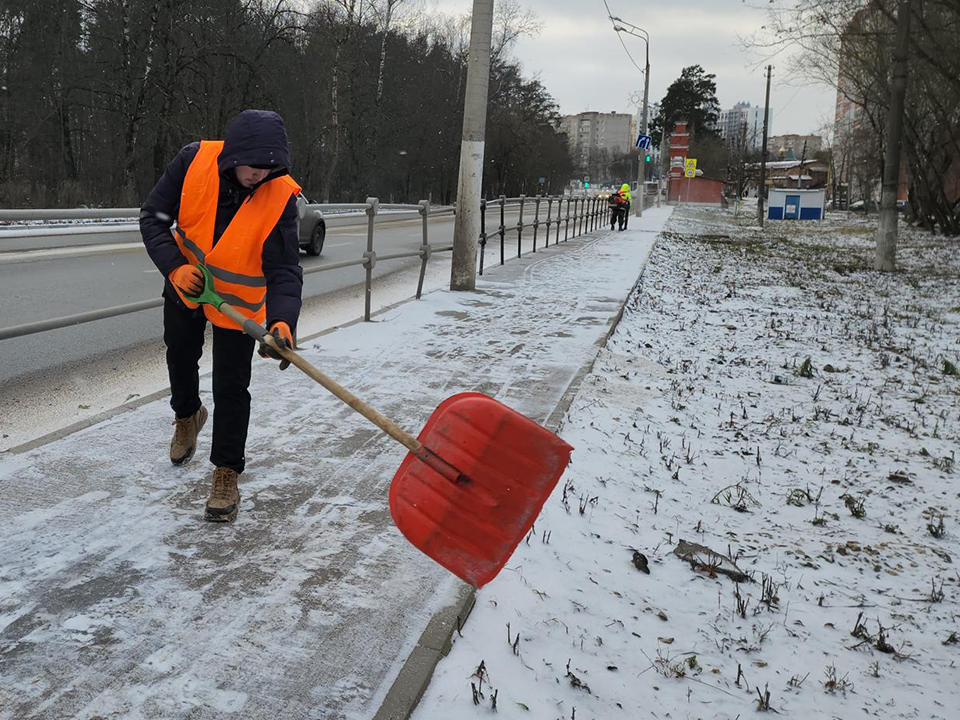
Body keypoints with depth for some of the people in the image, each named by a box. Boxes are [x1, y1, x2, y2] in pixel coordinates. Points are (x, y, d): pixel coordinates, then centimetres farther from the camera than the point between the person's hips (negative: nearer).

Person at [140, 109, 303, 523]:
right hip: (186, 285, 3)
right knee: (180, 357, 24)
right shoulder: (194, 161, -24)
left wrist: (282, 320, -46)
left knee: (231, 388, -3)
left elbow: (285, 271, -28)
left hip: (239, 300, -3)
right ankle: (187, 416, 55)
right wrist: (174, 267, -27)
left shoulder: (281, 196, -28)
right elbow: (153, 217, -13)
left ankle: (226, 473, 13)